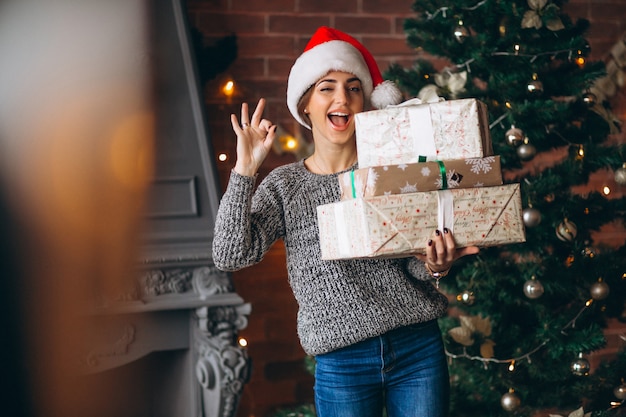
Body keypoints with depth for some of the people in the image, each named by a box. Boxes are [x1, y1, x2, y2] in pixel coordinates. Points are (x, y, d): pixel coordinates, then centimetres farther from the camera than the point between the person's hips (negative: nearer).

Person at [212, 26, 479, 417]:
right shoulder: (284, 186, 3)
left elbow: (414, 267, 5)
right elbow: (231, 256, -10)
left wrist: (435, 265, -18)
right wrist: (245, 171, -15)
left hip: (418, 349, 1)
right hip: (342, 365, -1)